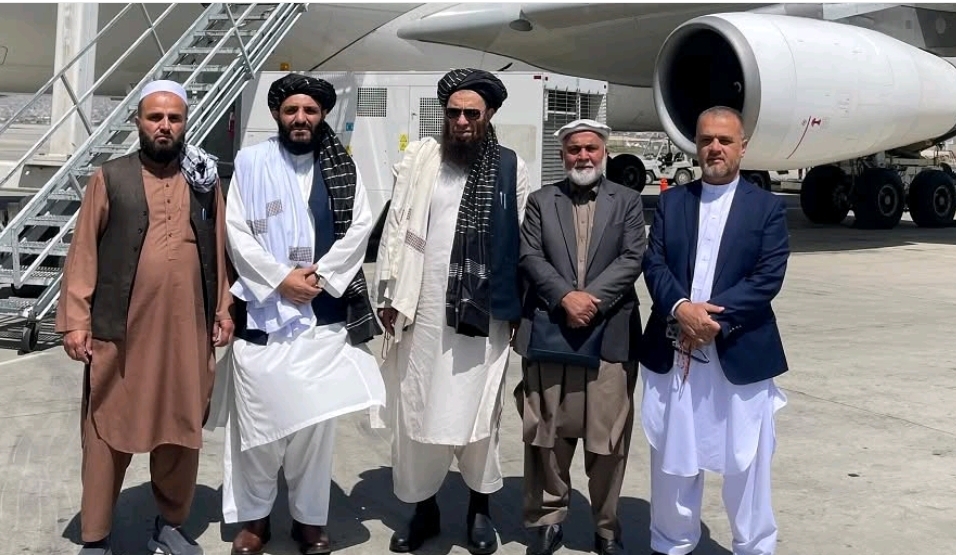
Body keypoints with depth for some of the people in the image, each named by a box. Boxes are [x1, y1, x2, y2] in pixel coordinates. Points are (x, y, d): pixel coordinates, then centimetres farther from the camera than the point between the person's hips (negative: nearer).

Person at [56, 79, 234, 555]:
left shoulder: (204, 181, 10)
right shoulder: (109, 178, 2)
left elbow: (219, 250, 11)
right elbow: (83, 252, -1)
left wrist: (224, 309, 6)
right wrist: (75, 318, -6)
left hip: (187, 330, 3)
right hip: (119, 330, -2)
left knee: (182, 429, 10)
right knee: (108, 432, 5)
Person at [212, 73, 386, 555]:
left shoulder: (343, 166, 9)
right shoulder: (251, 162, 3)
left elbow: (360, 226, 2)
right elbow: (235, 231, -2)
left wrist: (320, 275, -9)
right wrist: (280, 278, -11)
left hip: (324, 311, 1)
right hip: (263, 308, -1)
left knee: (317, 418, 4)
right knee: (259, 417, 2)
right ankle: (254, 516, 17)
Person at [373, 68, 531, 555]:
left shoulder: (511, 167, 2)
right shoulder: (419, 158, 4)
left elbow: (523, 241, 3)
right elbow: (396, 226, 4)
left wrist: (520, 307, 1)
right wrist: (389, 296, 1)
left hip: (485, 311, -1)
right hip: (424, 308, 1)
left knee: (476, 410, 6)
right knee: (417, 410, 7)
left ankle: (479, 507, 23)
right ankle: (423, 506, 23)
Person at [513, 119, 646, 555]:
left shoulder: (627, 201, 10)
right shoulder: (541, 201, 11)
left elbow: (631, 260, -1)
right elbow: (530, 257, 0)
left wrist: (592, 298, -14)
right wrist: (565, 297, -14)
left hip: (610, 334, -1)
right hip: (548, 333, 1)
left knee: (608, 438, 4)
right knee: (547, 434, 7)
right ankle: (547, 518, 21)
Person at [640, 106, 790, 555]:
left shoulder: (768, 207, 3)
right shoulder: (671, 201, 10)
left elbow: (768, 277, -8)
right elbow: (653, 264, -1)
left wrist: (713, 318, -18)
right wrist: (681, 309, -19)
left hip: (740, 353, -2)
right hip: (673, 351, 2)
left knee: (746, 462, 6)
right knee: (672, 459, 12)